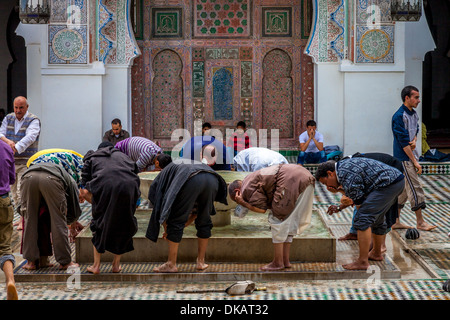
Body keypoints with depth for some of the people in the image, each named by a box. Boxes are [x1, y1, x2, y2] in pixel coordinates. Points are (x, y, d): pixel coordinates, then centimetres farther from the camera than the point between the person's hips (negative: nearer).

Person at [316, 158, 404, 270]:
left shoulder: (346, 176, -15)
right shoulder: (343, 164, 17)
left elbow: (359, 201, -10)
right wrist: (340, 190, 10)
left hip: (388, 184, -11)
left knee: (363, 218, -13)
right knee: (377, 217, 25)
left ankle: (362, 261, -14)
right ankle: (376, 253, 41)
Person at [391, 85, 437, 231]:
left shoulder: (414, 114, 11)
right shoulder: (399, 116, -16)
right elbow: (403, 142, -18)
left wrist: (414, 141, -4)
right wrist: (415, 162, -17)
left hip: (411, 155, 9)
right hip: (404, 158, -9)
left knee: (404, 190, 11)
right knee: (415, 188, -6)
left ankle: (395, 221, 17)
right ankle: (420, 222, 1)